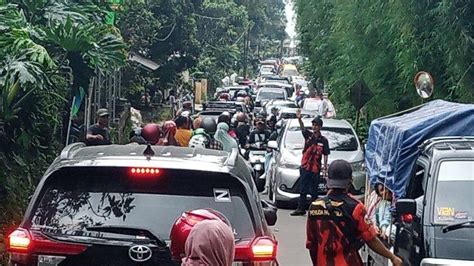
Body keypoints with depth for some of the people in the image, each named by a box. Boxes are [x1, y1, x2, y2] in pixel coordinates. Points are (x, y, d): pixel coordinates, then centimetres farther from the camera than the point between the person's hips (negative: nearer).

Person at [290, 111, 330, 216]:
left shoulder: (323, 140, 2)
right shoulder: (308, 135, 5)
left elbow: (325, 154, 3)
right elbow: (302, 128, -13)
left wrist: (325, 165, -10)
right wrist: (299, 119, -33)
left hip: (316, 169, -2)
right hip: (305, 167, 2)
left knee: (314, 190, 3)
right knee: (303, 189, 5)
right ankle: (300, 209, 9)